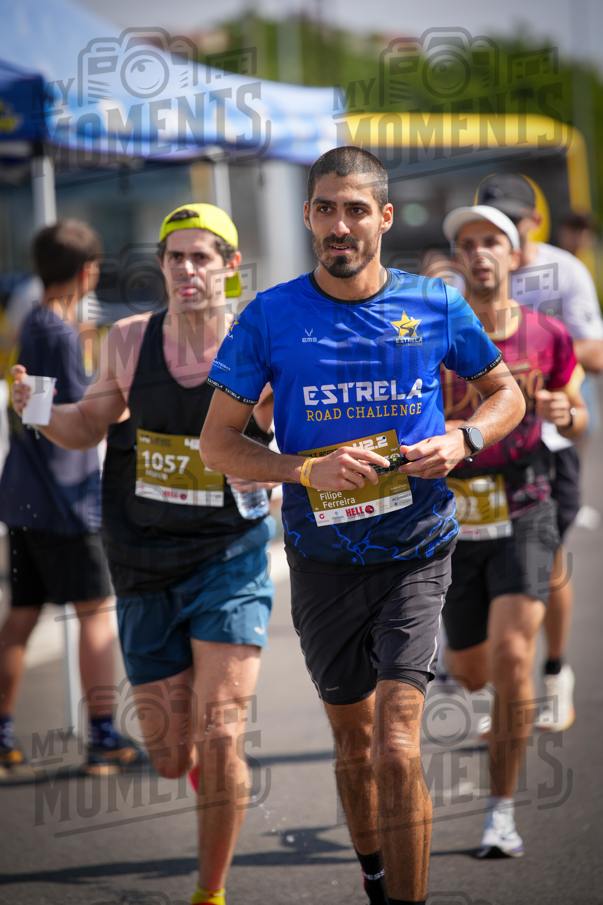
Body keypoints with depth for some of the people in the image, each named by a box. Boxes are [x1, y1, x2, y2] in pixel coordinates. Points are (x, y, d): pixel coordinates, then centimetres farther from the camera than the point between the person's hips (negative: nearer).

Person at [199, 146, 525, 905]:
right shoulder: (271, 317, -4)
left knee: (397, 752, -15)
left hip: (416, 554, -2)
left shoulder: (436, 306, -3)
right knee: (354, 744, 17)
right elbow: (216, 442, -2)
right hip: (322, 558, 2)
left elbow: (506, 394, 13)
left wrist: (463, 441, -9)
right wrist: (307, 470, -18)